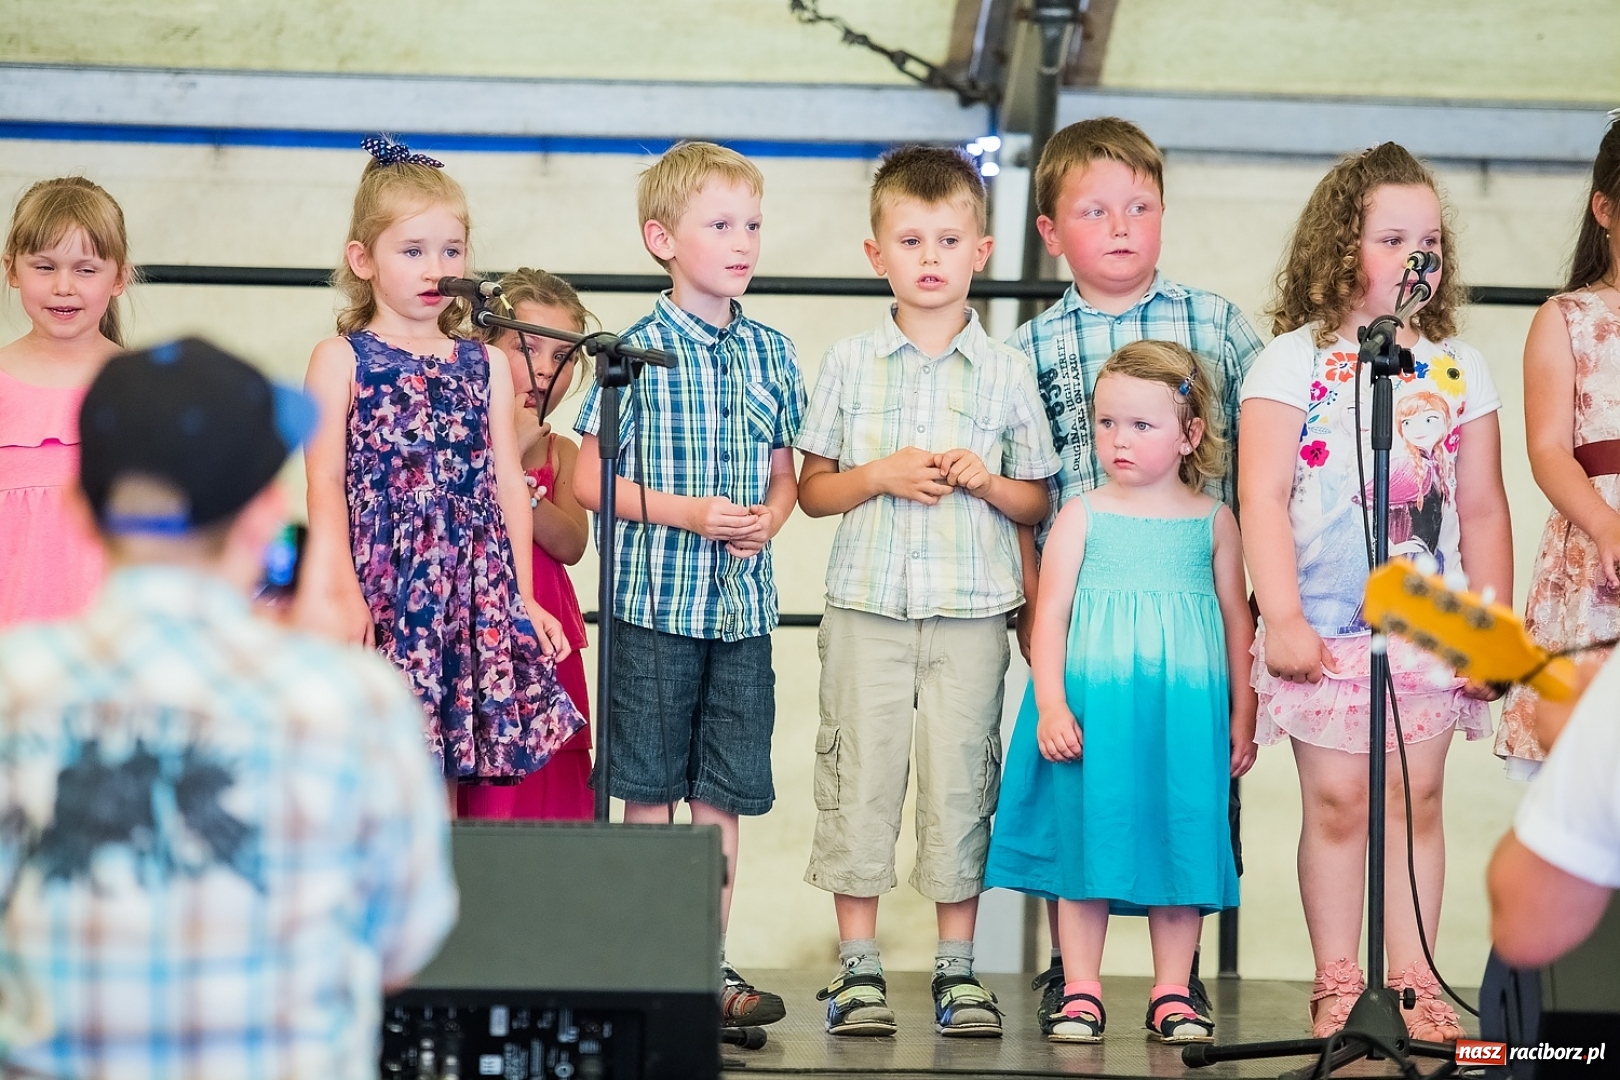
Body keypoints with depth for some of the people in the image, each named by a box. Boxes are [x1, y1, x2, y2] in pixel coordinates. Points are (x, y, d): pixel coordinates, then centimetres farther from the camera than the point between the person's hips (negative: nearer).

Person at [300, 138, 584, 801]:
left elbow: (508, 484, 12)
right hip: (378, 586, -3)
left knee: (444, 773, 4)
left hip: (474, 590, 3)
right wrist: (339, 589, -13)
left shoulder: (487, 365, 13)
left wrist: (521, 596, 8)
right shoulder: (341, 360, 3)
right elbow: (326, 483, -3)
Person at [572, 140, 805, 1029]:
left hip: (743, 607, 4)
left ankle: (710, 963, 15)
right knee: (649, 792, 2)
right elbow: (590, 482, -6)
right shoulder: (639, 350, -6)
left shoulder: (770, 353, 9)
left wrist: (769, 516, -5)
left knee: (722, 796, 8)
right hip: (656, 600, -4)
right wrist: (688, 512, -16)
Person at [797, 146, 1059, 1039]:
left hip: (971, 611, 0)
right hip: (866, 605, 0)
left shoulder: (1006, 372, 6)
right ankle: (857, 968, 9)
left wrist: (986, 481, -10)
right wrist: (881, 476, -9)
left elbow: (1037, 503, 10)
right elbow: (811, 490, 7)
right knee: (860, 774, 0)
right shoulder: (849, 364, 5)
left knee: (960, 779, 1)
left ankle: (957, 968, 12)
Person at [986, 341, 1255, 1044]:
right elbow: (1049, 616, -1)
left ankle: (1172, 994, 13)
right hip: (1092, 703, -1)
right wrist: (1050, 706, -10)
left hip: (1186, 709, 1)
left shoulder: (1212, 520, 6)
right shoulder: (1083, 516, 2)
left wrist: (1241, 715, 10)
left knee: (1180, 843, 3)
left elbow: (1237, 620, 11)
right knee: (1086, 840, 1)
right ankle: (1080, 993, 8)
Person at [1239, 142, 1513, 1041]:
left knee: (1415, 800, 4)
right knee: (1336, 801, 1)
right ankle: (1336, 982, 9)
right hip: (1326, 629, -2)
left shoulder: (1457, 368, 9)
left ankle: (1415, 983, 9)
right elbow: (1261, 498, -7)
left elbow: (1483, 510, 11)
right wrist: (1283, 618, -13)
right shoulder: (1294, 361, -1)